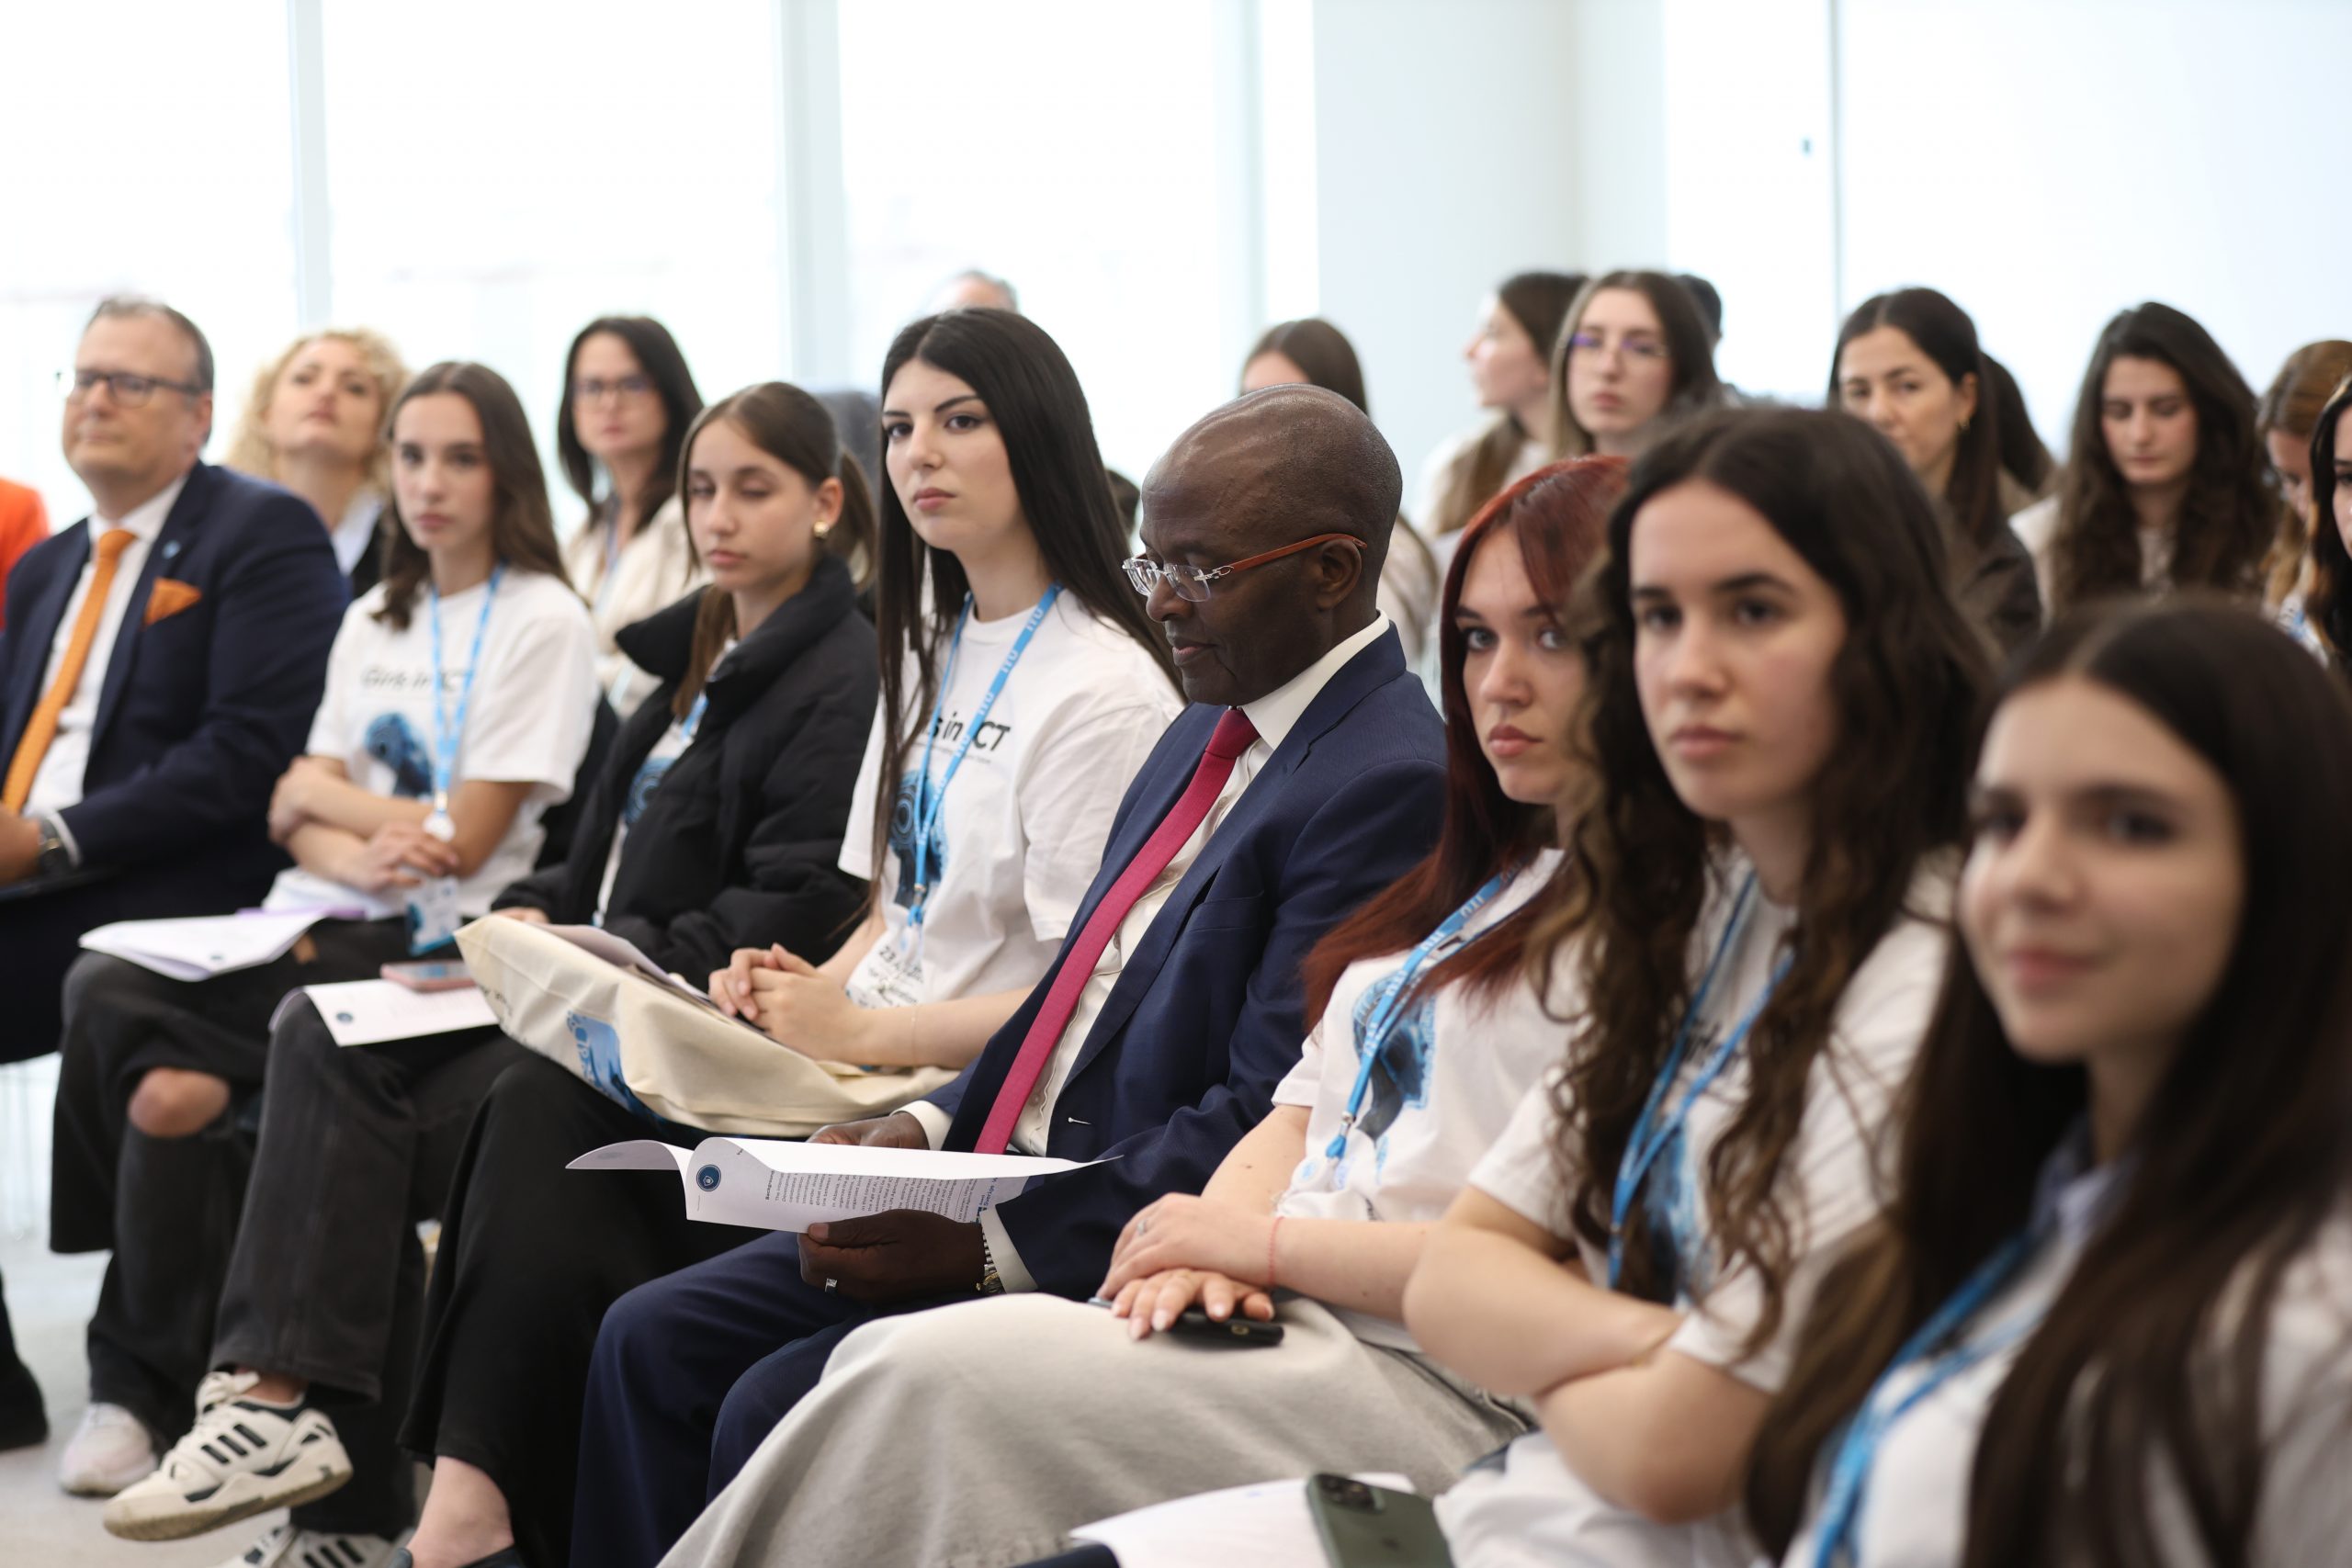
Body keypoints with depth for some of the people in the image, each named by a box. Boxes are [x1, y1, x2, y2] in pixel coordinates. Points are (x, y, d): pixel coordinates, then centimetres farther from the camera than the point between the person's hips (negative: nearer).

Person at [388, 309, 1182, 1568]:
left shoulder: (1103, 691, -11)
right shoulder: (930, 659, 19)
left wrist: (853, 1028, -17)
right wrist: (809, 988, 0)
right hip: (862, 1061, 8)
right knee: (544, 1102, -15)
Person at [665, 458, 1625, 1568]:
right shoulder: (1477, 882, 22)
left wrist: (1255, 1236, -10)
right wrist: (1210, 1238, -5)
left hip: (1433, 1384, -8)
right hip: (1272, 1311, 8)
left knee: (941, 1380, -22)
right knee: (892, 1363, -11)